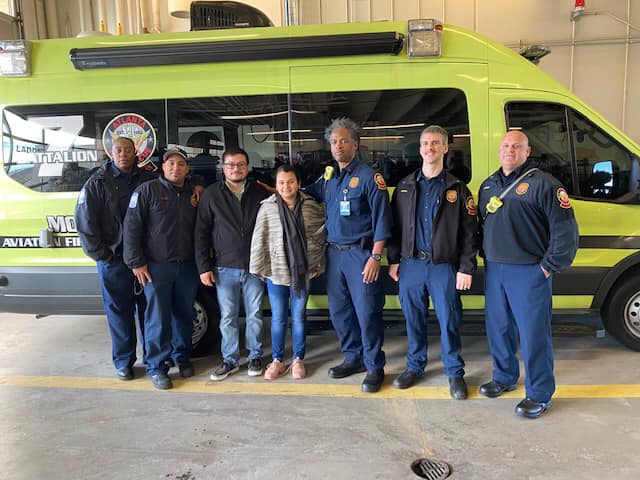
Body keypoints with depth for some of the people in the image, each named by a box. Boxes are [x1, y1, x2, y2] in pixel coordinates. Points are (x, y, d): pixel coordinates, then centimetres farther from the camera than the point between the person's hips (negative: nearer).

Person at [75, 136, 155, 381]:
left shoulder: (148, 180, 6)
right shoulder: (97, 183, 0)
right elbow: (85, 223, -3)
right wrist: (102, 255, -6)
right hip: (113, 260, -2)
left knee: (149, 308, 10)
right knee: (119, 310, 6)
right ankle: (123, 361, 20)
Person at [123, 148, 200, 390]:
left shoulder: (193, 194, 10)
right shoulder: (148, 190, -3)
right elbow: (131, 227, -5)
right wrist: (136, 262, -9)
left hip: (187, 267, 4)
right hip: (156, 266, -4)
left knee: (184, 314, 13)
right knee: (158, 318, 0)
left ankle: (182, 356, 31)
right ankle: (156, 367, 13)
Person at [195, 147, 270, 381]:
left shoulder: (260, 193, 4)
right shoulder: (211, 195, 2)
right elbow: (201, 233, 3)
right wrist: (203, 266, -3)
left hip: (254, 267, 0)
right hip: (225, 268, 0)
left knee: (255, 314, 9)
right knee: (227, 317, 8)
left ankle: (255, 356, 26)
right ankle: (230, 360, 23)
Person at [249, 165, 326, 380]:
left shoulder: (311, 206, -2)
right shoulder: (267, 207, -6)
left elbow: (325, 228, 11)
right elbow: (259, 239, -4)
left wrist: (318, 259, 8)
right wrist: (258, 268, -4)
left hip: (302, 271, 1)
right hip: (276, 271, -1)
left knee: (298, 317, 12)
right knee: (278, 319, 9)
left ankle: (298, 360, 27)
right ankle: (277, 360, 25)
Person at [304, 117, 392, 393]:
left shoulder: (369, 177, -5)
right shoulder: (327, 178, 13)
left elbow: (381, 220, -9)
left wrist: (375, 257, -14)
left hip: (360, 253, -6)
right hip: (334, 253, 6)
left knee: (367, 312, -2)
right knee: (339, 310, 12)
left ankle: (374, 367, 14)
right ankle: (353, 358, 29)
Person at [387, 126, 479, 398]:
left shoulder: (457, 189, 2)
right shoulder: (404, 187, 10)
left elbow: (469, 232, 0)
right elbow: (395, 226, 12)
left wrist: (466, 269, -6)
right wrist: (393, 260, 6)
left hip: (444, 266, -2)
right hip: (411, 264, 3)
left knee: (449, 321, 4)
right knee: (413, 319, 11)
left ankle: (455, 373, 21)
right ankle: (415, 367, 28)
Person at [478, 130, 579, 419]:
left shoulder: (543, 184, -8)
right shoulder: (488, 185, 14)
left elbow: (565, 229, -10)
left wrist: (550, 266, -10)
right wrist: (486, 257, 14)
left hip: (529, 272, -6)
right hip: (494, 270, 6)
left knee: (533, 332, 1)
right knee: (498, 327, 15)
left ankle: (539, 395, 17)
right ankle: (504, 377, 35)